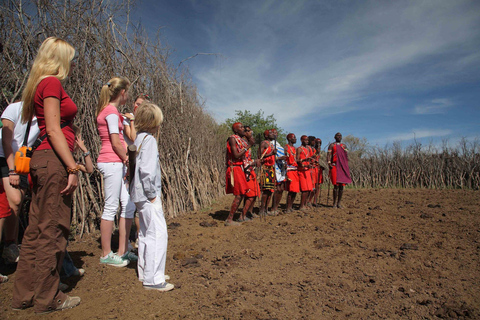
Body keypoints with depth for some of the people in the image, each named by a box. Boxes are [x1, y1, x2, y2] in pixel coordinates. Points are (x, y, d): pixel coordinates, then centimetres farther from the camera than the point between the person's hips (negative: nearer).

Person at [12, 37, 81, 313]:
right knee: (52, 230, -2)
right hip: (53, 160, -10)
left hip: (44, 160, 10)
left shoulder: (43, 84, 21)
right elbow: (53, 130, -17)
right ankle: (48, 299, 12)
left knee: (38, 229, 14)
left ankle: (25, 295, 26)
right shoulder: (52, 83, -8)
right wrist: (72, 167, -18)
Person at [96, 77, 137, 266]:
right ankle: (106, 255, 10)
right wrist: (127, 159, -5)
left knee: (129, 205, 8)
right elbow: (116, 143, -13)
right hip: (111, 162, -10)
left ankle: (123, 251, 16)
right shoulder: (111, 111, -10)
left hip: (117, 163, 10)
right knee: (111, 208, -2)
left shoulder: (110, 111, 20)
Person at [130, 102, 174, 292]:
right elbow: (147, 170, -25)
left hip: (140, 195, 10)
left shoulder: (138, 139, 12)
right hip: (147, 196, -10)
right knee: (158, 234, -5)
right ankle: (153, 279, 2)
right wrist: (152, 194, -16)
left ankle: (145, 272, 30)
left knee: (146, 233, 18)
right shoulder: (149, 140, -15)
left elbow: (140, 167, 14)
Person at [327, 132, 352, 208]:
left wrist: (346, 167, -1)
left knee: (341, 185, 2)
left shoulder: (344, 146, 18)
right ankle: (335, 203, -2)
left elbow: (346, 156, 14)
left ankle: (339, 203, 9)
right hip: (334, 166, -4)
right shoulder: (332, 145, 8)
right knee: (336, 185, -9)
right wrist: (329, 163, -17)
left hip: (343, 167, 4)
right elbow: (328, 154, -2)